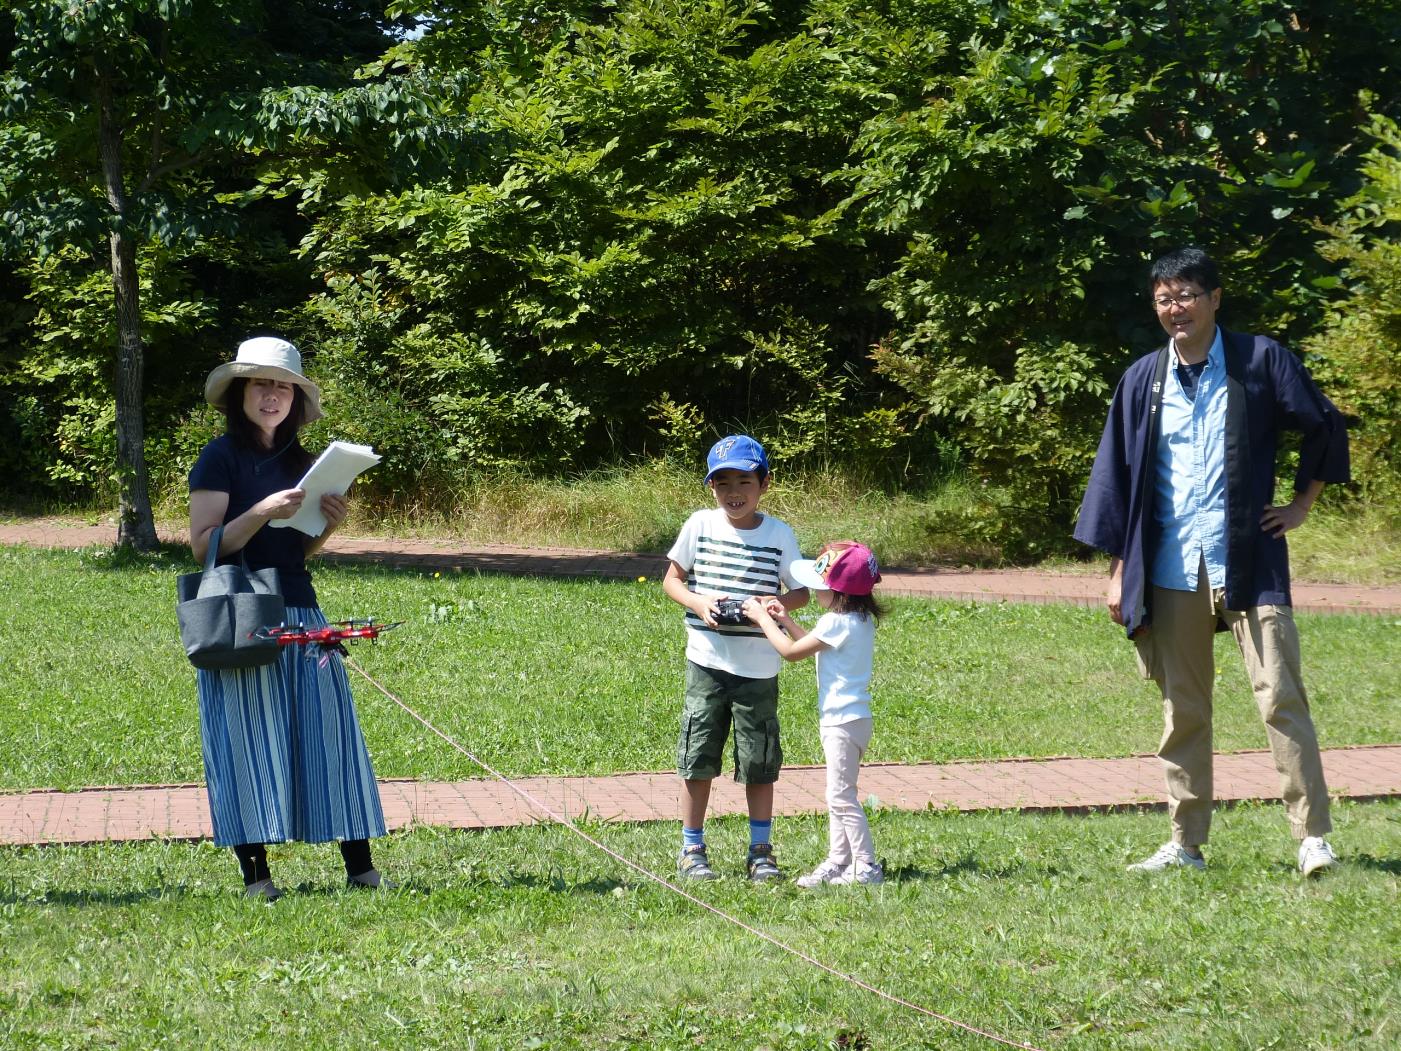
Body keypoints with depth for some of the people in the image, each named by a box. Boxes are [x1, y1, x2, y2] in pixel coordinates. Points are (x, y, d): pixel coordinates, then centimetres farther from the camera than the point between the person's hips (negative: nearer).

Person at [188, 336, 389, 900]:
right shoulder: (220, 457, -4)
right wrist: (262, 511, -21)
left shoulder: (299, 462, 15)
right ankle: (255, 874, 1)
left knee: (327, 733, 2)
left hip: (300, 611, 6)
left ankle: (360, 867, 3)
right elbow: (204, 545, -11)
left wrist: (329, 525, 1)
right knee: (248, 741, -4)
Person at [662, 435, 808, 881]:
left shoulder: (779, 534, -1)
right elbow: (671, 580, 8)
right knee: (698, 760, 3)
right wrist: (700, 603, -12)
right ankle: (692, 851, 15)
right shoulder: (700, 525, 0)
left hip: (758, 666, 0)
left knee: (760, 763, 7)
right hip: (706, 662, 0)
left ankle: (761, 851, 19)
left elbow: (800, 592, 4)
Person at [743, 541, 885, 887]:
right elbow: (812, 645, 22)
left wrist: (763, 619, -4)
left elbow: (791, 651, -14)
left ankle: (866, 867, -5)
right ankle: (838, 861, 22)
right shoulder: (861, 619, 10)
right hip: (848, 718, 10)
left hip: (843, 721, -10)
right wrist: (785, 620, 16)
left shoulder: (839, 622, -20)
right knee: (839, 795, 16)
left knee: (841, 796, -7)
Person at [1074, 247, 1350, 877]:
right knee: (1183, 710, 8)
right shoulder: (1143, 380, 7)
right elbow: (1117, 474, 10)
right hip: (1171, 571, 3)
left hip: (1250, 563, -3)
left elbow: (1324, 428, 10)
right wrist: (1118, 569, 7)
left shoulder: (1260, 360, -1)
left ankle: (1313, 837, -4)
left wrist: (1303, 503, 8)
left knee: (1280, 697, -8)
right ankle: (1185, 844, 16)